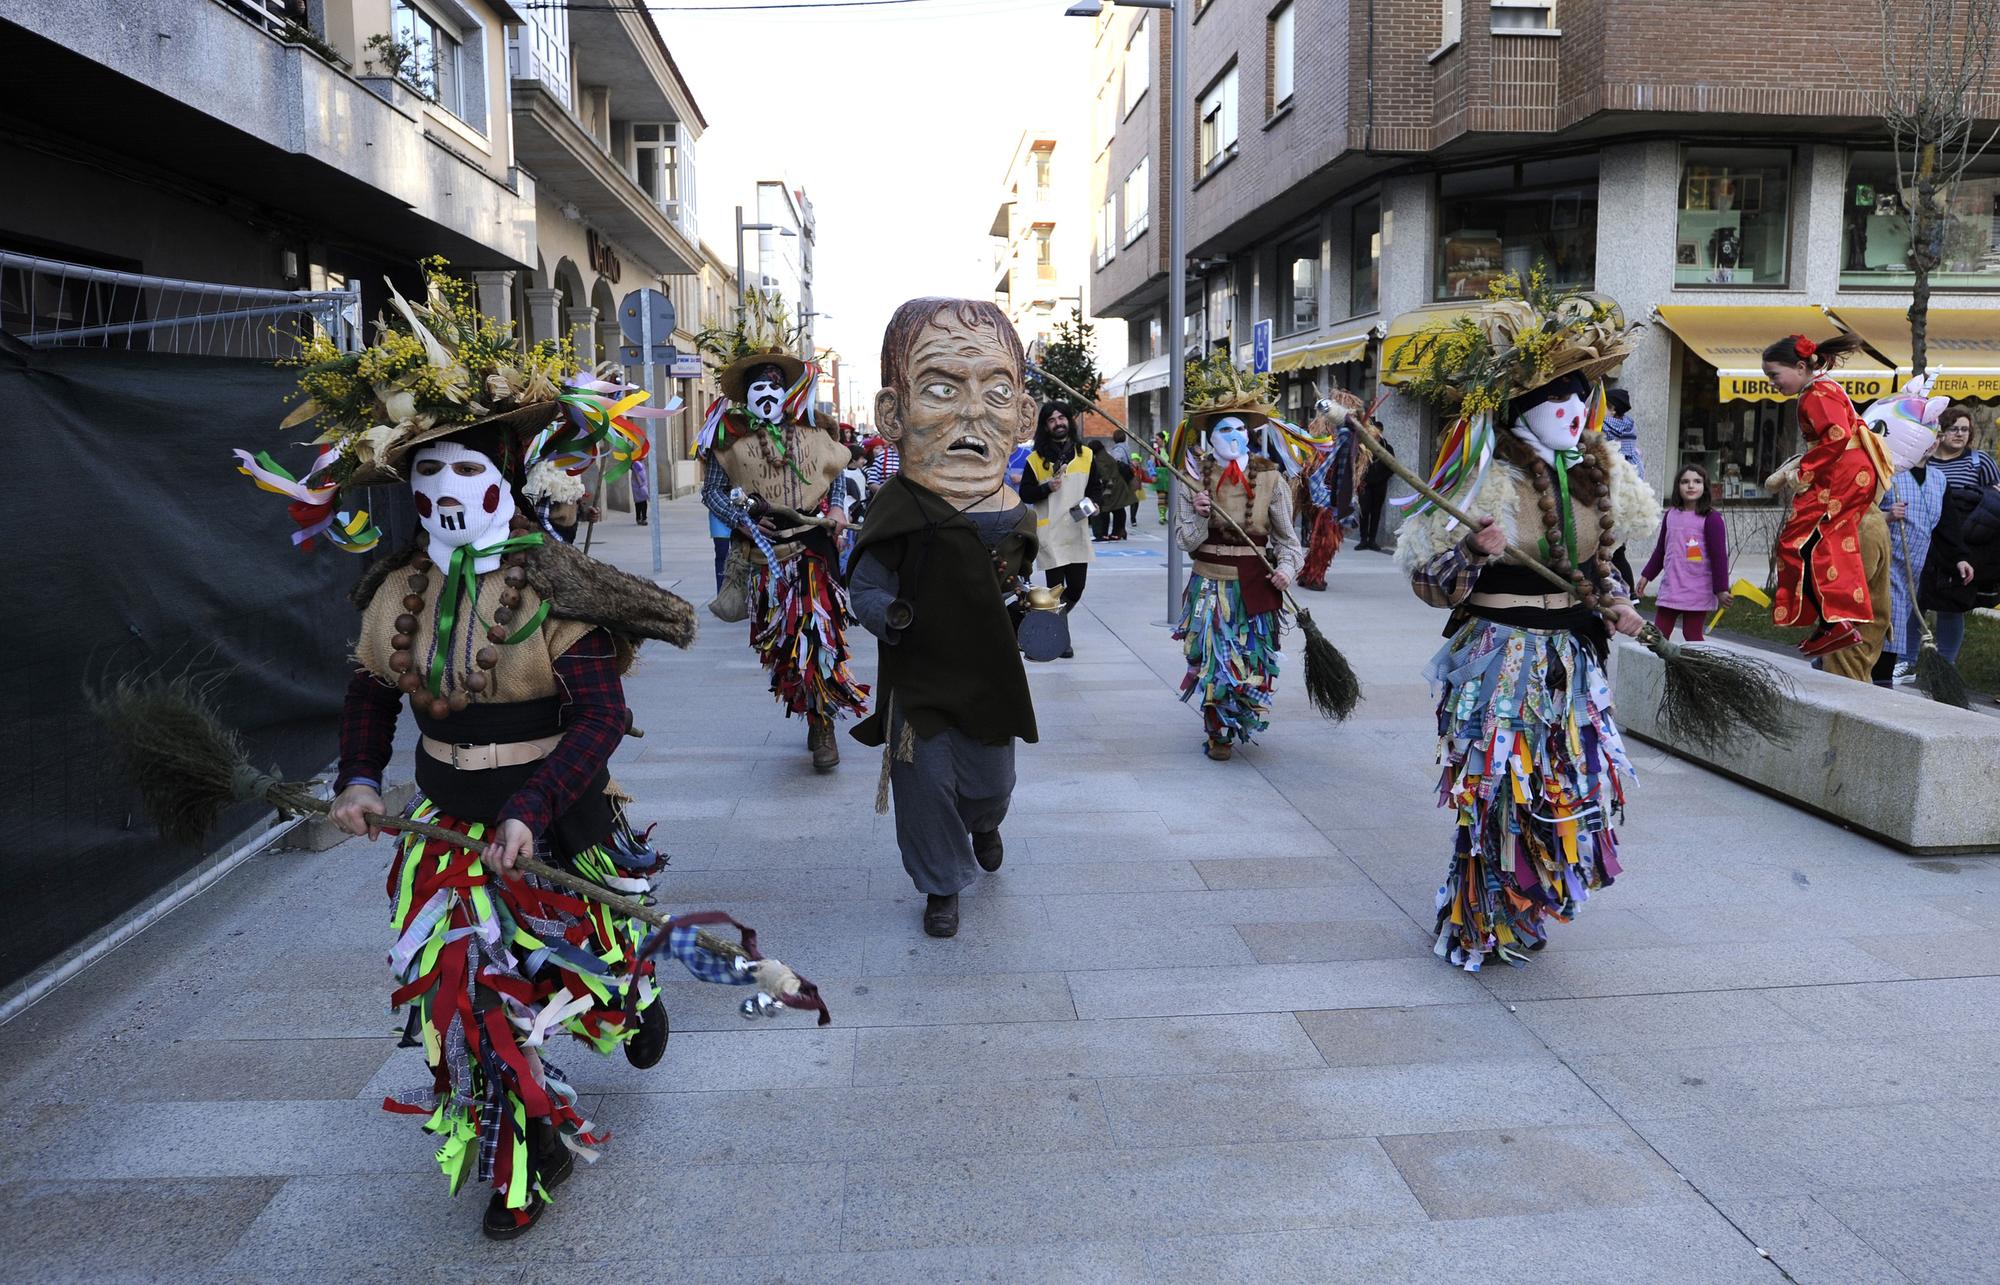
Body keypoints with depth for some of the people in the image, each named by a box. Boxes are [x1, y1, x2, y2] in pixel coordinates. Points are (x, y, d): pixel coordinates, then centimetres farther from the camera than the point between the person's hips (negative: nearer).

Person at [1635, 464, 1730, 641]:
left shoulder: (1710, 518, -9)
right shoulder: (1671, 515, 8)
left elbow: (1719, 556, -10)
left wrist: (1721, 589, -12)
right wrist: (1646, 576, 20)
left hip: (1698, 592, -5)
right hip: (1670, 588, 5)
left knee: (1692, 636, 1)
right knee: (1658, 636, 5)